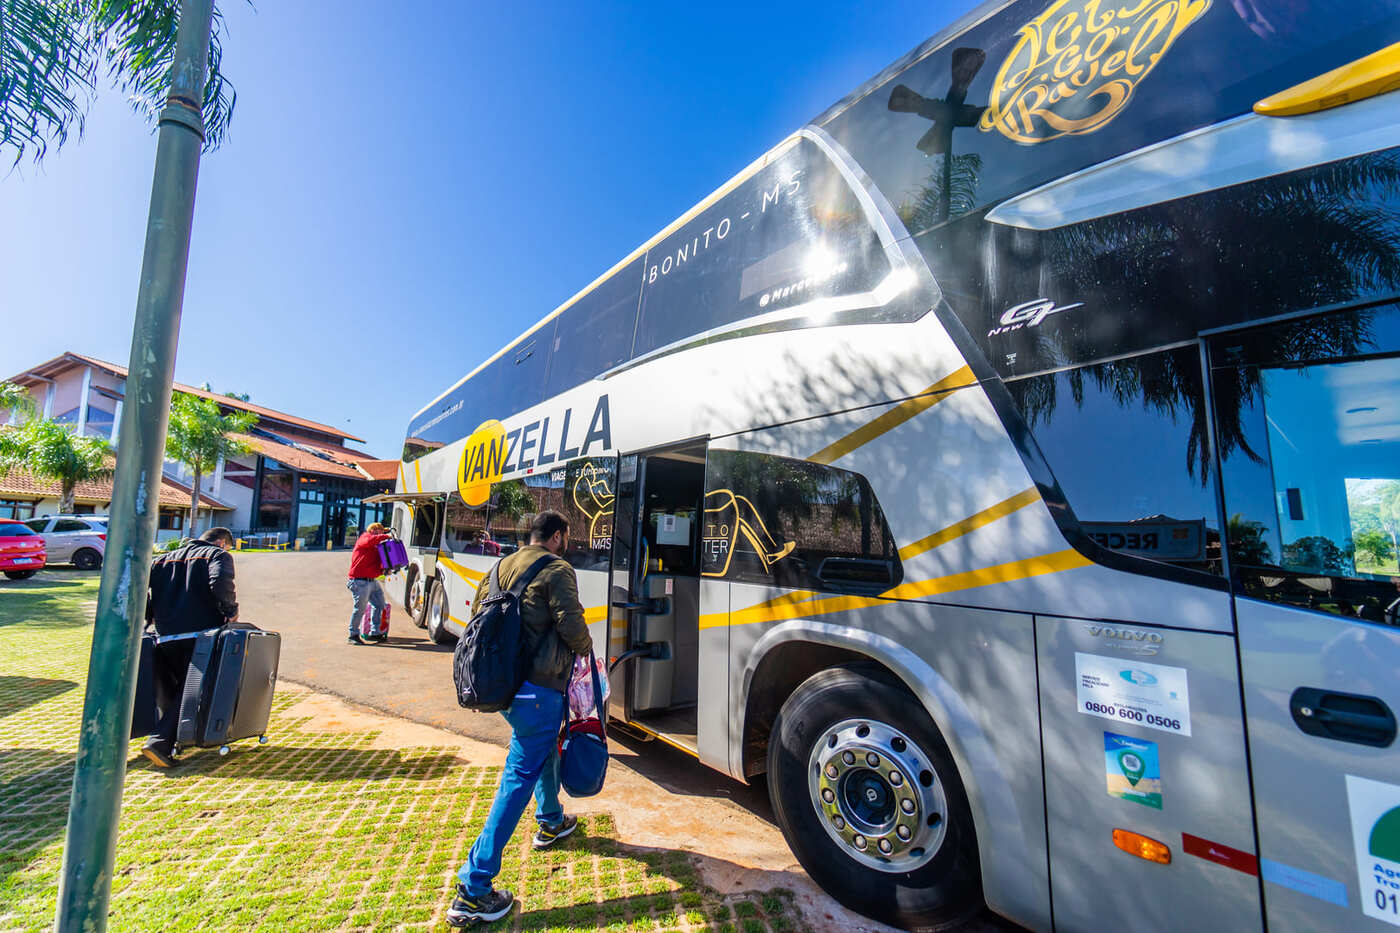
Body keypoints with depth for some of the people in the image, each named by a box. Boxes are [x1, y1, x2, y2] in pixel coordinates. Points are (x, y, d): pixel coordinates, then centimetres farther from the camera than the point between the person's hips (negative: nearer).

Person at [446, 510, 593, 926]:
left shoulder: (502, 567, 9)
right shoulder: (556, 570, -14)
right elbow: (572, 627, -20)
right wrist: (584, 647, 2)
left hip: (503, 684, 9)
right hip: (539, 687, -9)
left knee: (544, 746, 30)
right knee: (520, 776, 1)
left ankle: (551, 822, 49)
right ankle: (473, 888, 5)